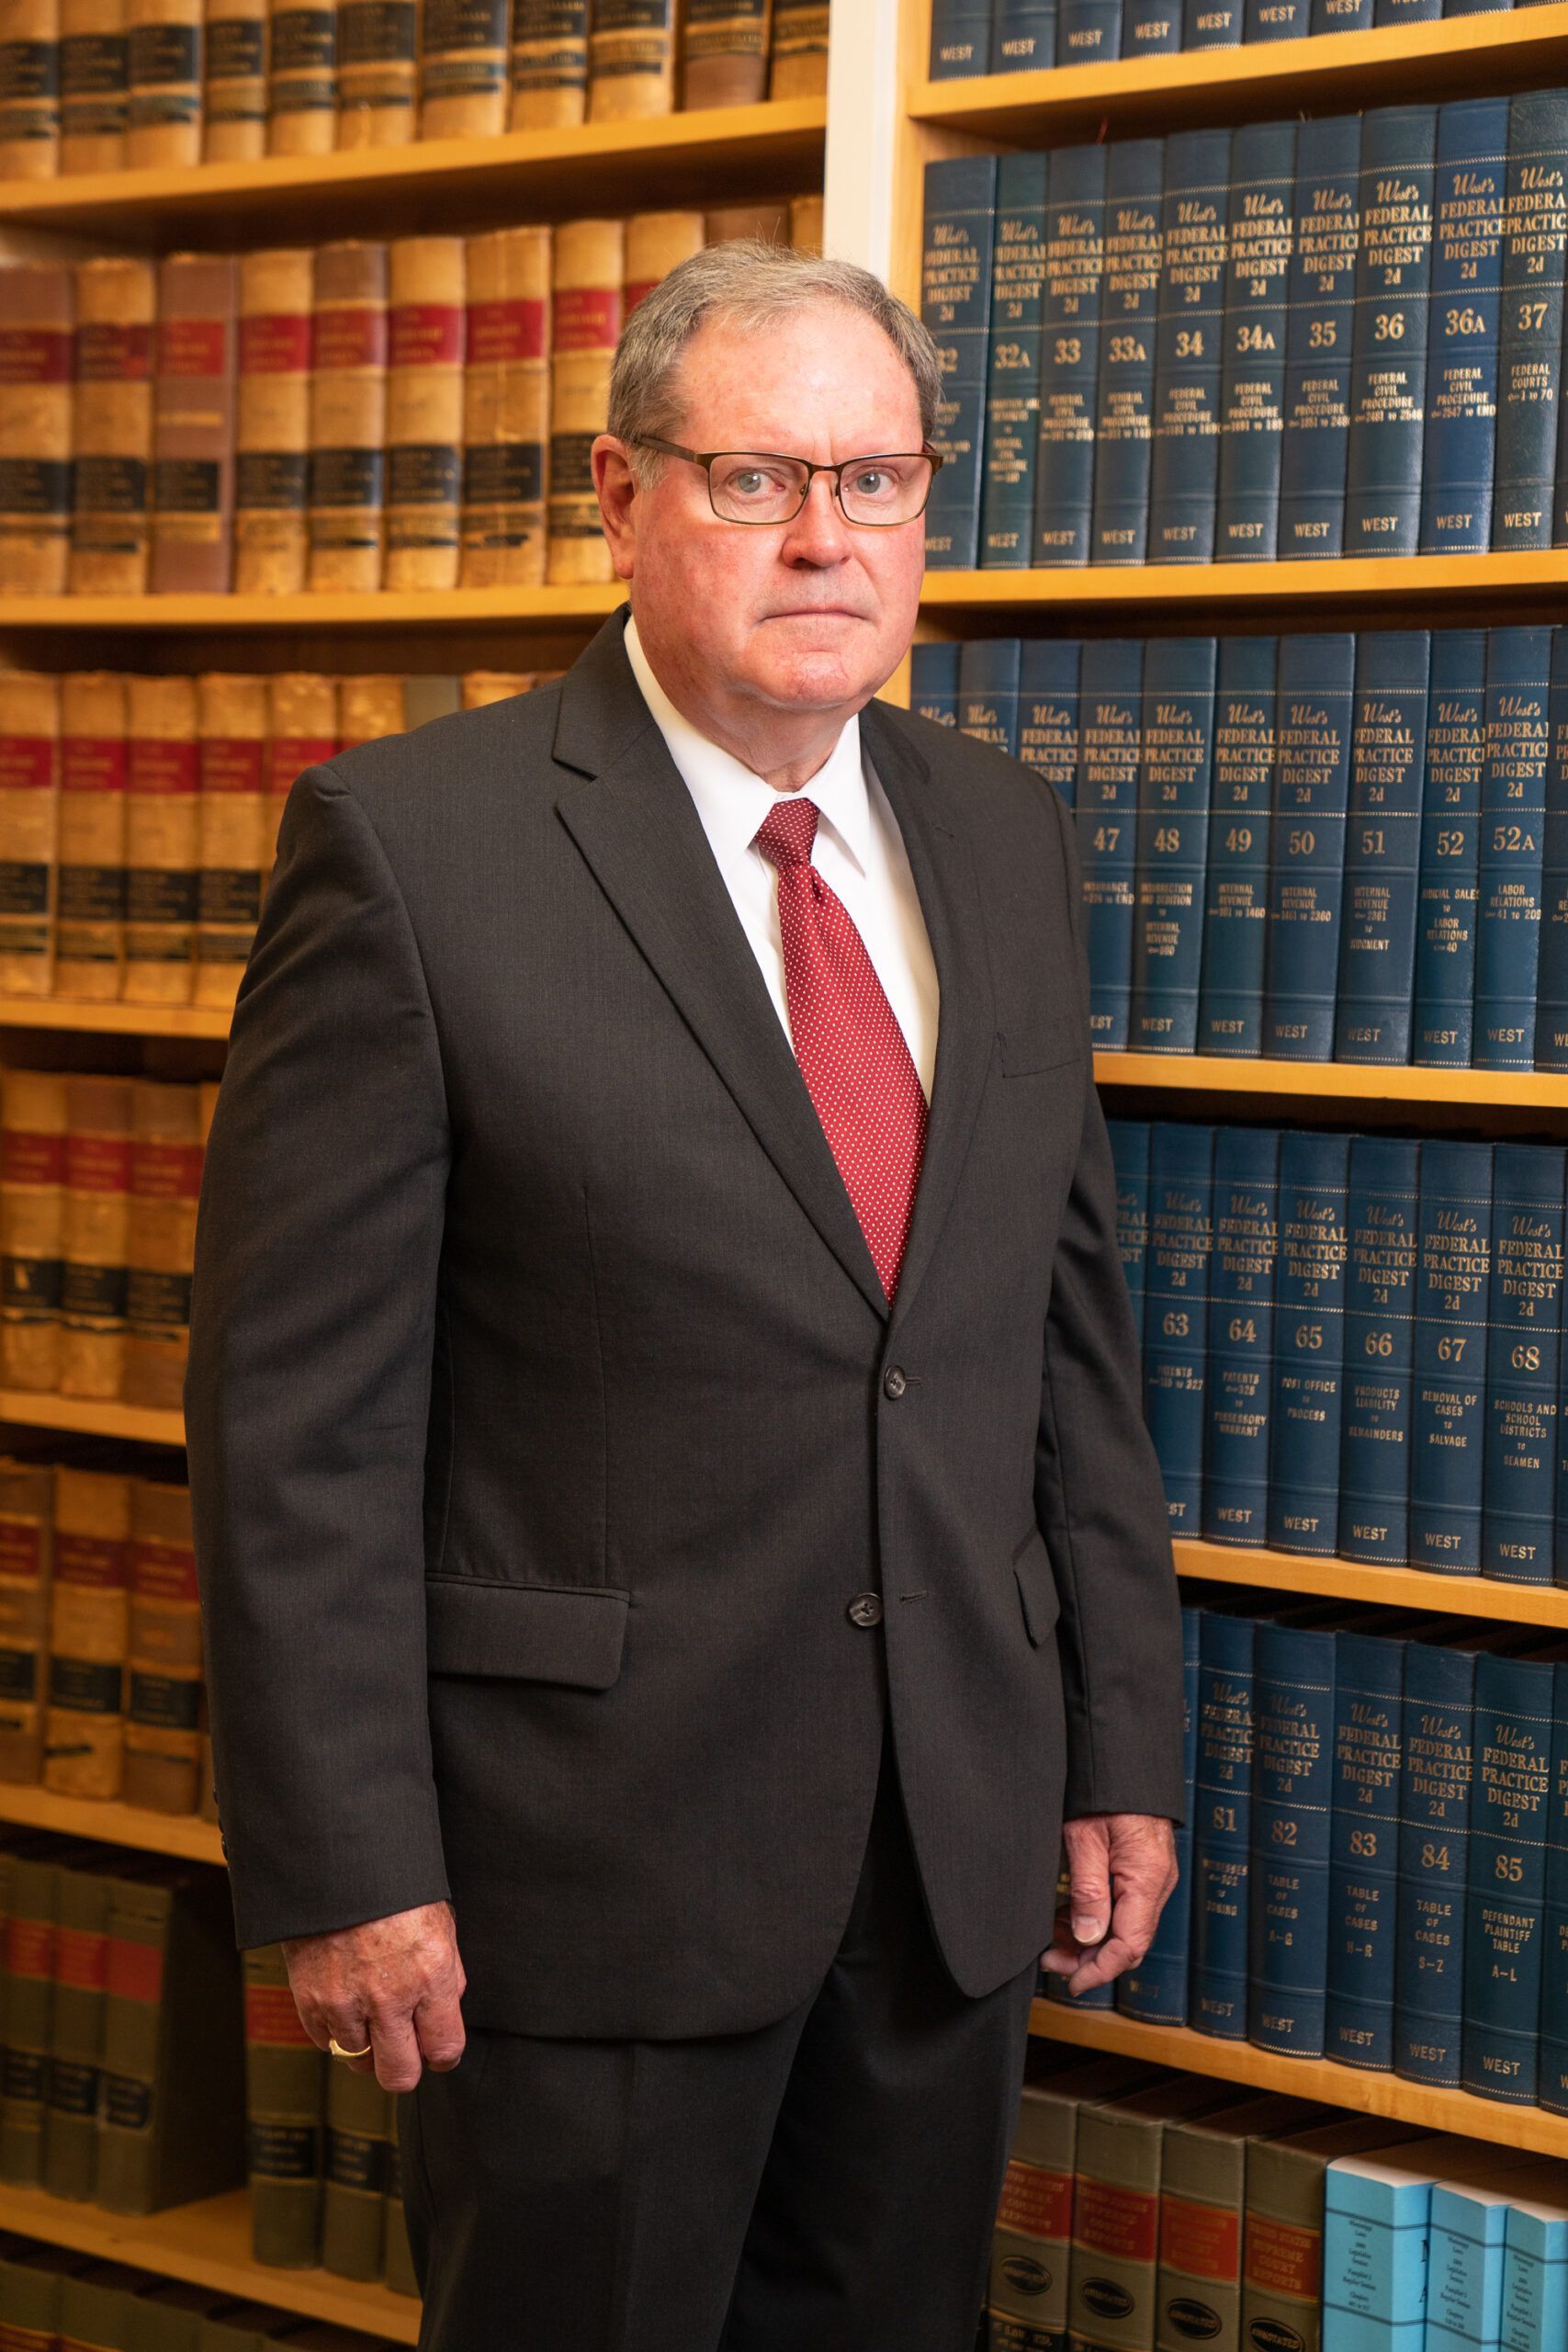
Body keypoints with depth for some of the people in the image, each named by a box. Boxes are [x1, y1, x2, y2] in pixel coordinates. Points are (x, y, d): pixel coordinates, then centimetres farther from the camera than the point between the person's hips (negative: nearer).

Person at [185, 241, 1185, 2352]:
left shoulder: (1007, 842, 7)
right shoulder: (415, 845, -11)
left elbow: (1072, 1324, 11)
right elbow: (299, 1408, -12)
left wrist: (1124, 1745, 9)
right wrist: (343, 1867, -14)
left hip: (960, 1839, 5)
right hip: (593, 1856, -5)